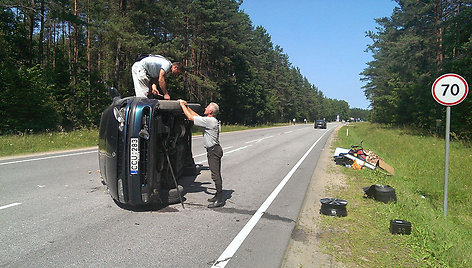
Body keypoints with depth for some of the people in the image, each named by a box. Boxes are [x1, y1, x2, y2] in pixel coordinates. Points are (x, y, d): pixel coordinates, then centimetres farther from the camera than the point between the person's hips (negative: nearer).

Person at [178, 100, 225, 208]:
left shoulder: (209, 120, -17)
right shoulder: (211, 120, 14)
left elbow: (191, 117, -16)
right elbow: (196, 116, 25)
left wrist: (182, 105, -4)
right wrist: (186, 106, 23)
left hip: (213, 150, -11)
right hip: (214, 150, 11)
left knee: (215, 174, -10)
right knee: (216, 174, 15)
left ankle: (220, 199, -7)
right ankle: (218, 195, 24)